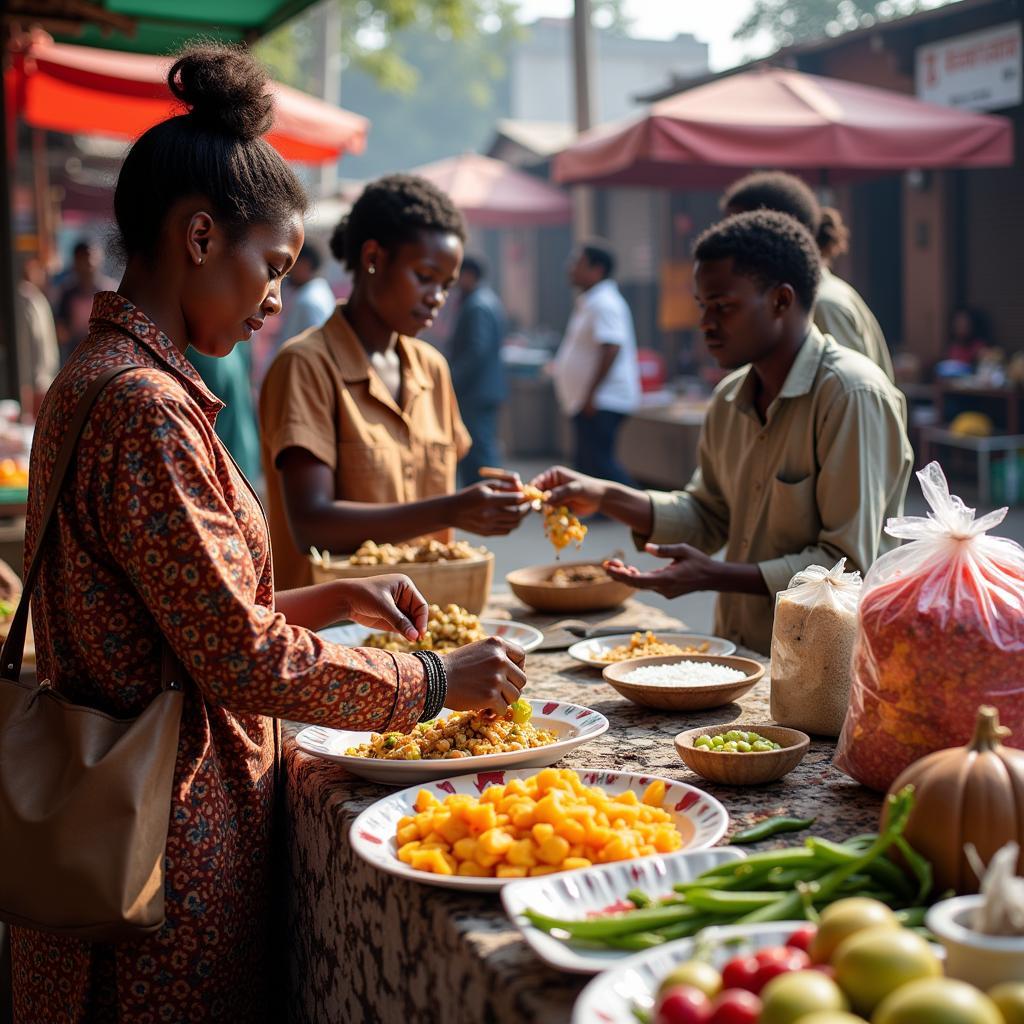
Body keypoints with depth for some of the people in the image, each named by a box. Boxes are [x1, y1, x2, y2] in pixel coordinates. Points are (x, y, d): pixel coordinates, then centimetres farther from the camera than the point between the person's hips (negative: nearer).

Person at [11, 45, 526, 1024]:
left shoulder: (97, 377, 10)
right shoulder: (145, 408, -22)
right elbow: (247, 663, -22)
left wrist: (332, 598, 10)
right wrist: (434, 679, -11)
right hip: (171, 826, -10)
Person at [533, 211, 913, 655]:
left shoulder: (851, 395, -15)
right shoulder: (729, 398, 11)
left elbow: (848, 564, -18)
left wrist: (715, 576, -21)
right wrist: (605, 497, 8)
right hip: (735, 653, 7)